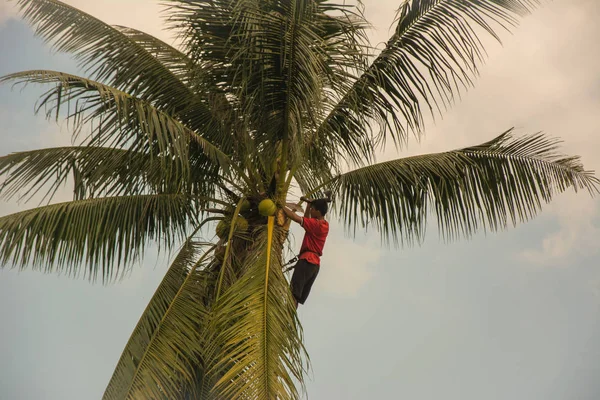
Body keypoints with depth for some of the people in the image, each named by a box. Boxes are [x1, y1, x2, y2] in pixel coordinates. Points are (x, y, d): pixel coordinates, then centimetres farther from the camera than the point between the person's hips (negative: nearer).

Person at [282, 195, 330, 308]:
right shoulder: (324, 225, 16)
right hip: (315, 264, 9)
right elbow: (307, 219, 31)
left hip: (307, 260, -9)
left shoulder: (315, 224, -8)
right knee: (299, 297, 5)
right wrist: (309, 203, 22)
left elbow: (296, 218, -17)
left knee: (293, 294, -19)